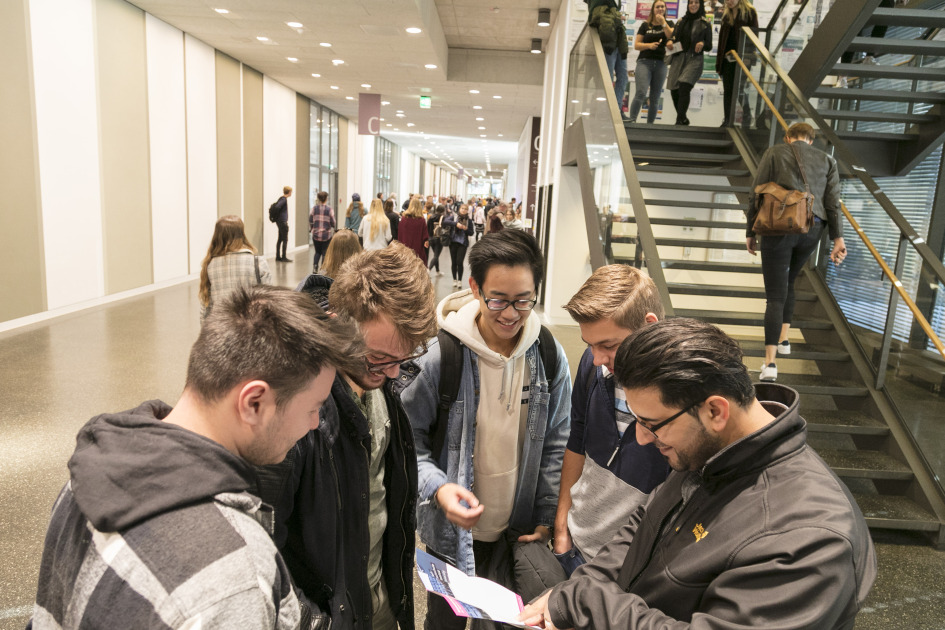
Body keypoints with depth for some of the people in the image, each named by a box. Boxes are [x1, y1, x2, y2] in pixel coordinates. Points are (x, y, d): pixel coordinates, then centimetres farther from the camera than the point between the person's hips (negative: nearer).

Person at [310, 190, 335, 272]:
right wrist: (333, 228, 18)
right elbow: (333, 222, -5)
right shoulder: (329, 209, -8)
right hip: (326, 235, -2)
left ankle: (315, 265, -1)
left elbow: (310, 221, 2)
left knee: (317, 252, 18)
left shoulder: (314, 208, -2)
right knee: (325, 253, 8)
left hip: (315, 235, 2)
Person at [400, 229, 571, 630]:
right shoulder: (439, 355, -21)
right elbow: (410, 437, -11)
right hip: (453, 529, -3)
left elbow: (555, 443, 0)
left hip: (518, 531, 3)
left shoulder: (549, 357, -10)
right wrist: (438, 487, -27)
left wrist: (546, 518, 1)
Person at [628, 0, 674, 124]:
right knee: (641, 93, -22)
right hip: (644, 62, -2)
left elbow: (672, 37, -7)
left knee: (655, 98, 3)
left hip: (661, 64, 2)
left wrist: (663, 22, -10)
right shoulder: (645, 25, 8)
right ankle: (632, 121, -25)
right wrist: (649, 45, -13)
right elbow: (636, 45, 4)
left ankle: (650, 124, 8)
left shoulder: (669, 24, 12)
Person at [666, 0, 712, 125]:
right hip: (678, 58, 4)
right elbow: (674, 38, 15)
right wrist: (670, 43, -8)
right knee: (674, 91, -1)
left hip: (695, 59, -4)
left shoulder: (705, 23, 8)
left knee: (684, 87, -24)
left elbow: (709, 47, 7)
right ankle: (683, 119, 18)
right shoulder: (681, 22, 16)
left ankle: (680, 120, -23)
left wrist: (703, 44, -15)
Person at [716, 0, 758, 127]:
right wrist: (719, 60, 10)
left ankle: (747, 116, 11)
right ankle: (728, 120, 11)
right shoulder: (726, 14, 15)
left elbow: (753, 35, -7)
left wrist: (748, 56, -16)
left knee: (739, 90, -6)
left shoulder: (749, 12, -2)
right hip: (727, 58, 5)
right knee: (727, 90, 6)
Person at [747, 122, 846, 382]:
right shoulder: (827, 161, 16)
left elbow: (755, 195, 1)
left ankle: (770, 362, -13)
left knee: (775, 294, -4)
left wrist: (750, 232, 7)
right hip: (812, 231, 4)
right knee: (787, 282, 28)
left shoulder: (774, 153, 7)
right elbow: (833, 202, 4)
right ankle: (784, 339, 31)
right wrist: (838, 239, 0)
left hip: (778, 227, -3)